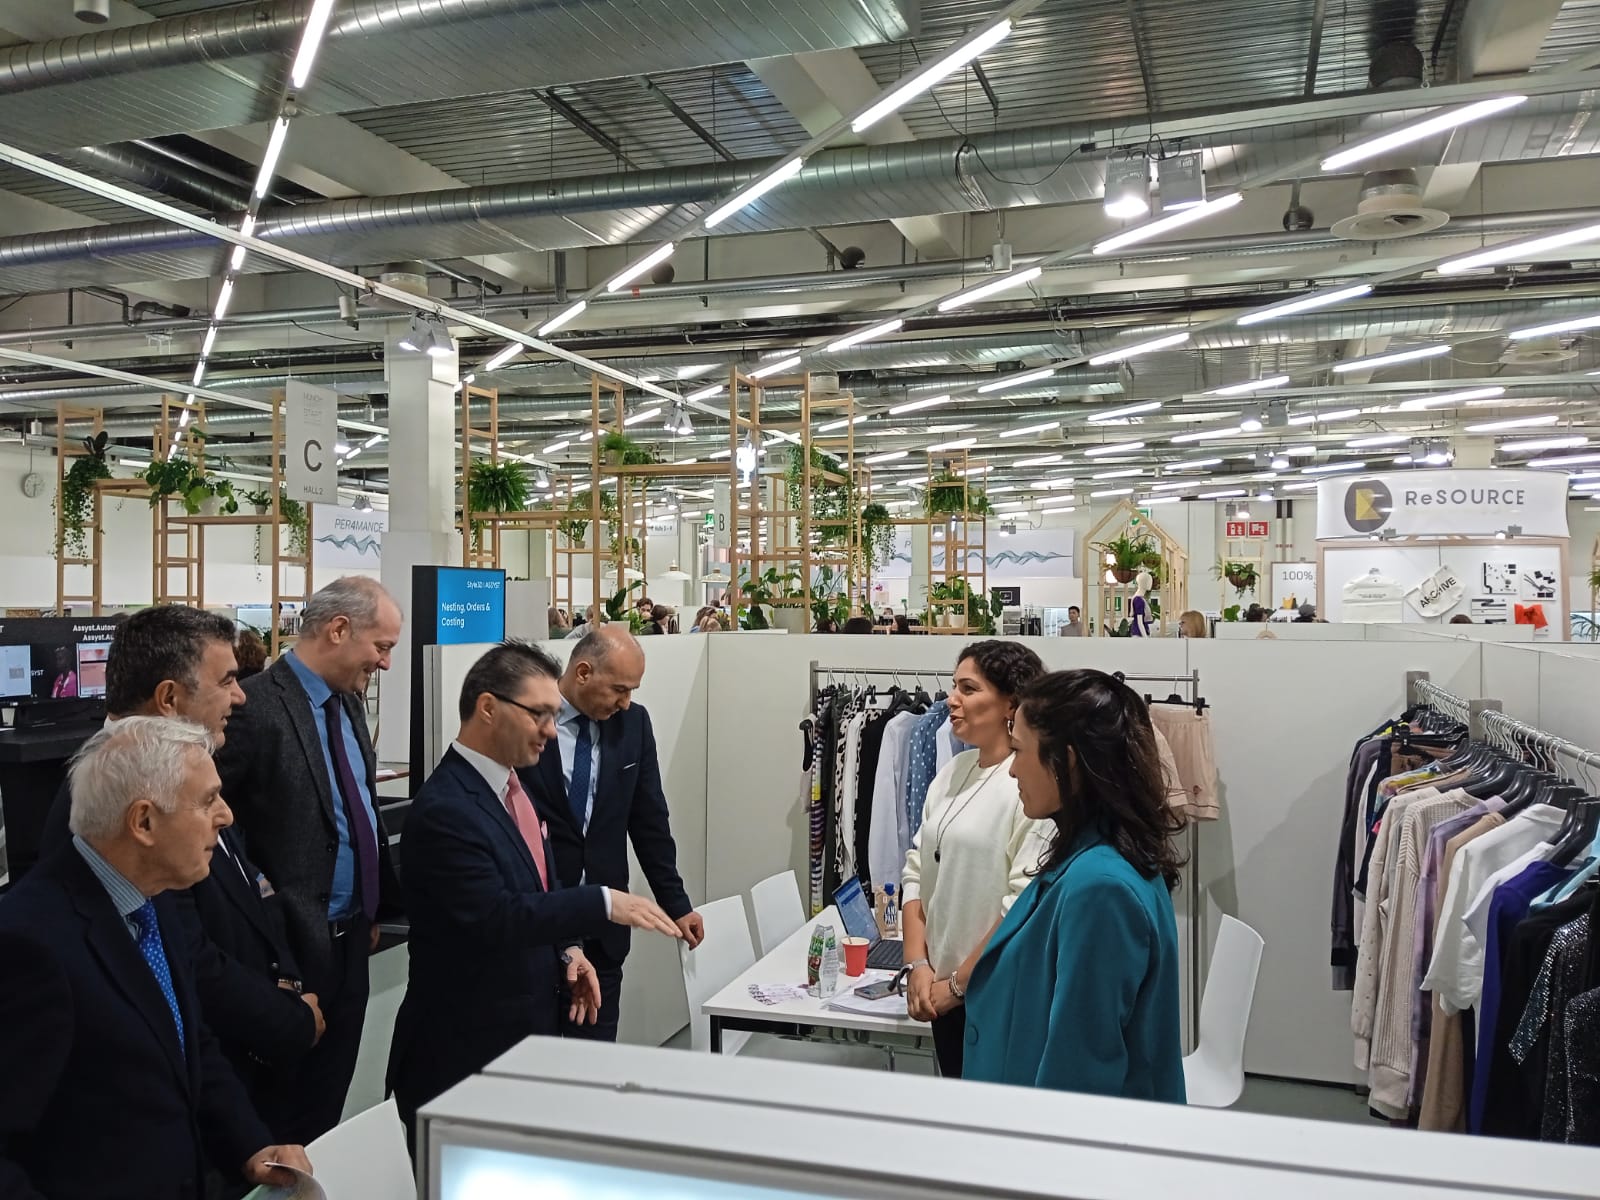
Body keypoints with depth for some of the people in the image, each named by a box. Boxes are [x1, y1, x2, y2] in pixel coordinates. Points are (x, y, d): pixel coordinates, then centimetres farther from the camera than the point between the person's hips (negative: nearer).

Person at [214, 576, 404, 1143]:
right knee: (285, 1114, 7)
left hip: (350, 939, 8)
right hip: (294, 946, -8)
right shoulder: (256, 707, -19)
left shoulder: (349, 702, 8)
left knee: (329, 1101, 19)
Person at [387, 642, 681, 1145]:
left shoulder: (508, 784, 6)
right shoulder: (443, 810, -23)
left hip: (527, 1029, 9)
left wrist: (567, 948, 2)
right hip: (466, 1051, -9)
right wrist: (604, 903, -28)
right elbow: (494, 919, -28)